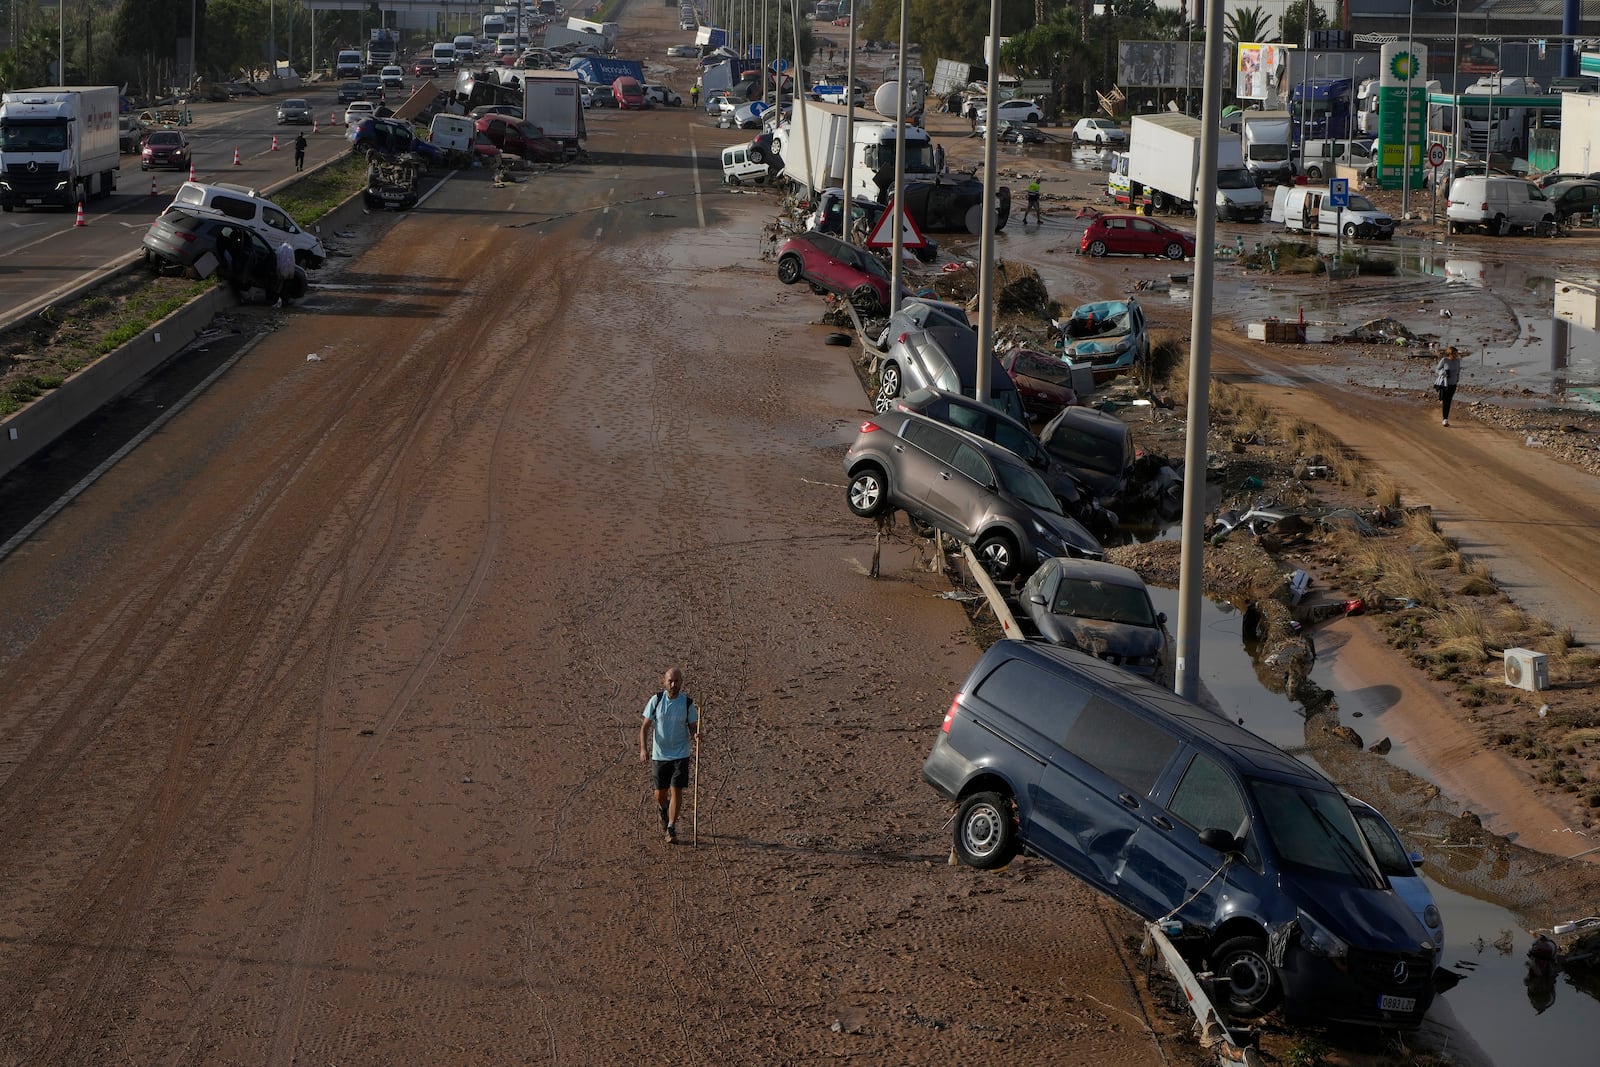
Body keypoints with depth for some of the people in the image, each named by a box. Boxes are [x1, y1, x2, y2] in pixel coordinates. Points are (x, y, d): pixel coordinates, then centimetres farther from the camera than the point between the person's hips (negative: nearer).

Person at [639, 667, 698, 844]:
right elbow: (645, 726, 0)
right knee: (660, 795, 9)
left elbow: (693, 729, 1)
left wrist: (696, 735, -23)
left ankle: (671, 829, 1)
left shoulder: (688, 703, -6)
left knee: (676, 791, -9)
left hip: (681, 755, -1)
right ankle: (663, 811, 43)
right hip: (660, 754, 1)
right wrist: (643, 748, -12)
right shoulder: (656, 700, -6)